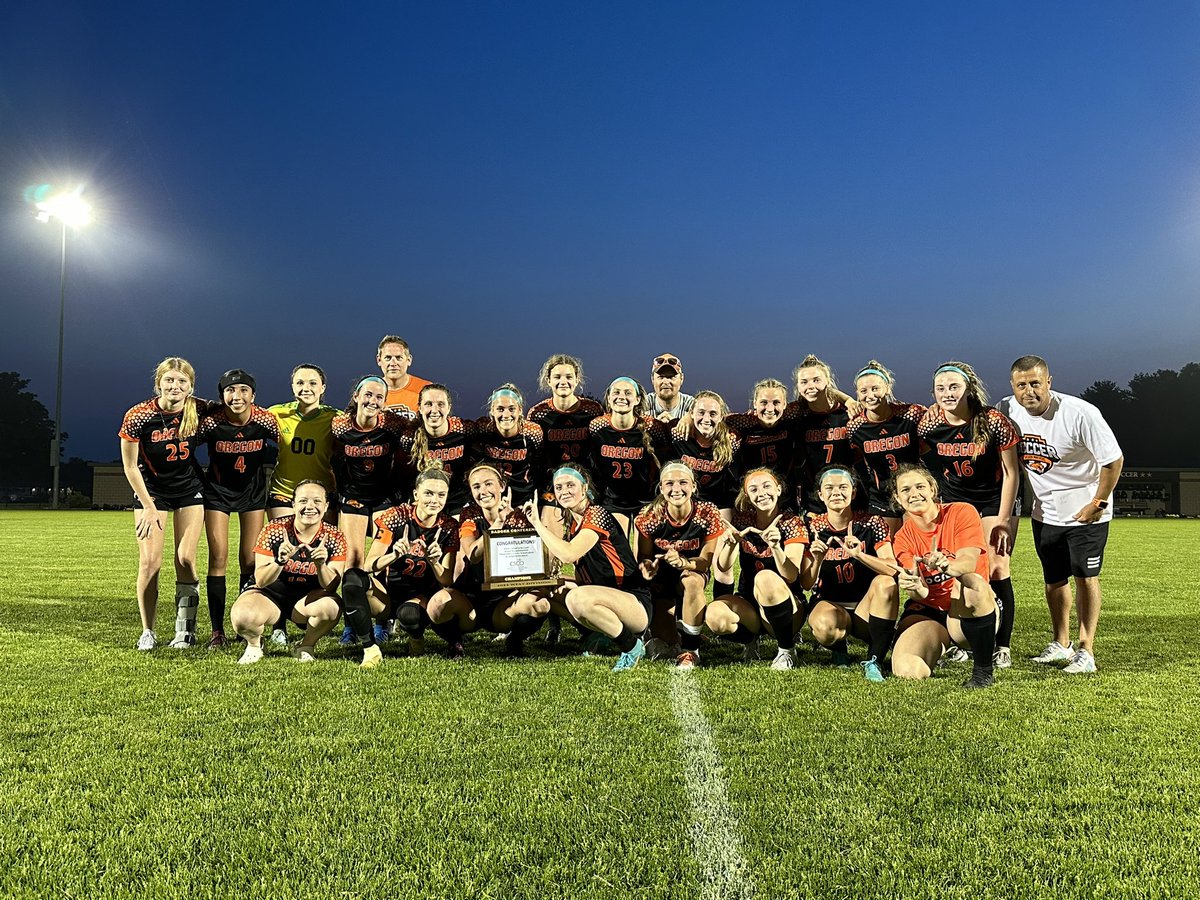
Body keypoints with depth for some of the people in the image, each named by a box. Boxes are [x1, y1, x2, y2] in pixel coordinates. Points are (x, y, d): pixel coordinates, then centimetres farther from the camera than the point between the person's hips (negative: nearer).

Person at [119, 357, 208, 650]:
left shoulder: (199, 410, -15)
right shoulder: (137, 417, -20)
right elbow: (130, 467, -12)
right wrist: (149, 507, -11)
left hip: (190, 489, 1)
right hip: (151, 490, -1)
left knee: (185, 559, -3)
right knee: (150, 562, -6)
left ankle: (186, 630, 7)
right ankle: (148, 632, 6)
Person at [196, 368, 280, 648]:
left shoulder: (265, 420, -19)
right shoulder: (211, 421, -22)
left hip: (252, 489, 1)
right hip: (218, 489, -1)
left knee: (250, 561, 2)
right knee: (218, 558, -6)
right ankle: (217, 632, 1)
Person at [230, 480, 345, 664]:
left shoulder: (335, 538, -12)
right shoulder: (274, 530, -15)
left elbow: (331, 587, -16)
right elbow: (260, 581, -16)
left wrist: (321, 565, -35)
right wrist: (280, 561, -35)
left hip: (307, 600, 1)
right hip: (271, 595, -1)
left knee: (331, 606, -33)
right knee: (242, 616, -33)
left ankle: (306, 646, 0)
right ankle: (254, 644, 5)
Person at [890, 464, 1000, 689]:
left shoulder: (962, 513, -4)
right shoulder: (902, 538, 1)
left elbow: (969, 563, -20)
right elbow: (920, 593, -13)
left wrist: (946, 565, -44)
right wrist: (915, 588, -39)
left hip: (967, 612, -2)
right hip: (927, 612, 2)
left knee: (973, 583, -38)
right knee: (906, 671, -27)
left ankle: (984, 670, -19)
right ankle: (937, 648, 12)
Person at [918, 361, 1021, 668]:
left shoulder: (994, 421, -20)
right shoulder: (928, 424, -13)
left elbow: (1011, 473, -13)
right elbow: (923, 464, 3)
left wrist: (1002, 520, -14)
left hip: (994, 501, -3)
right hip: (954, 503, 3)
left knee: (997, 569, -8)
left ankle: (1003, 646, 2)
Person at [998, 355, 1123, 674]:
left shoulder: (1080, 413, -25)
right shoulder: (1006, 411, -11)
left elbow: (1114, 460, -16)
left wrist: (1098, 504, -11)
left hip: (1085, 509, -4)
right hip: (1044, 511, 5)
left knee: (1085, 576, -3)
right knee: (1053, 579, 12)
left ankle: (1086, 650, 5)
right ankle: (1061, 644, 27)